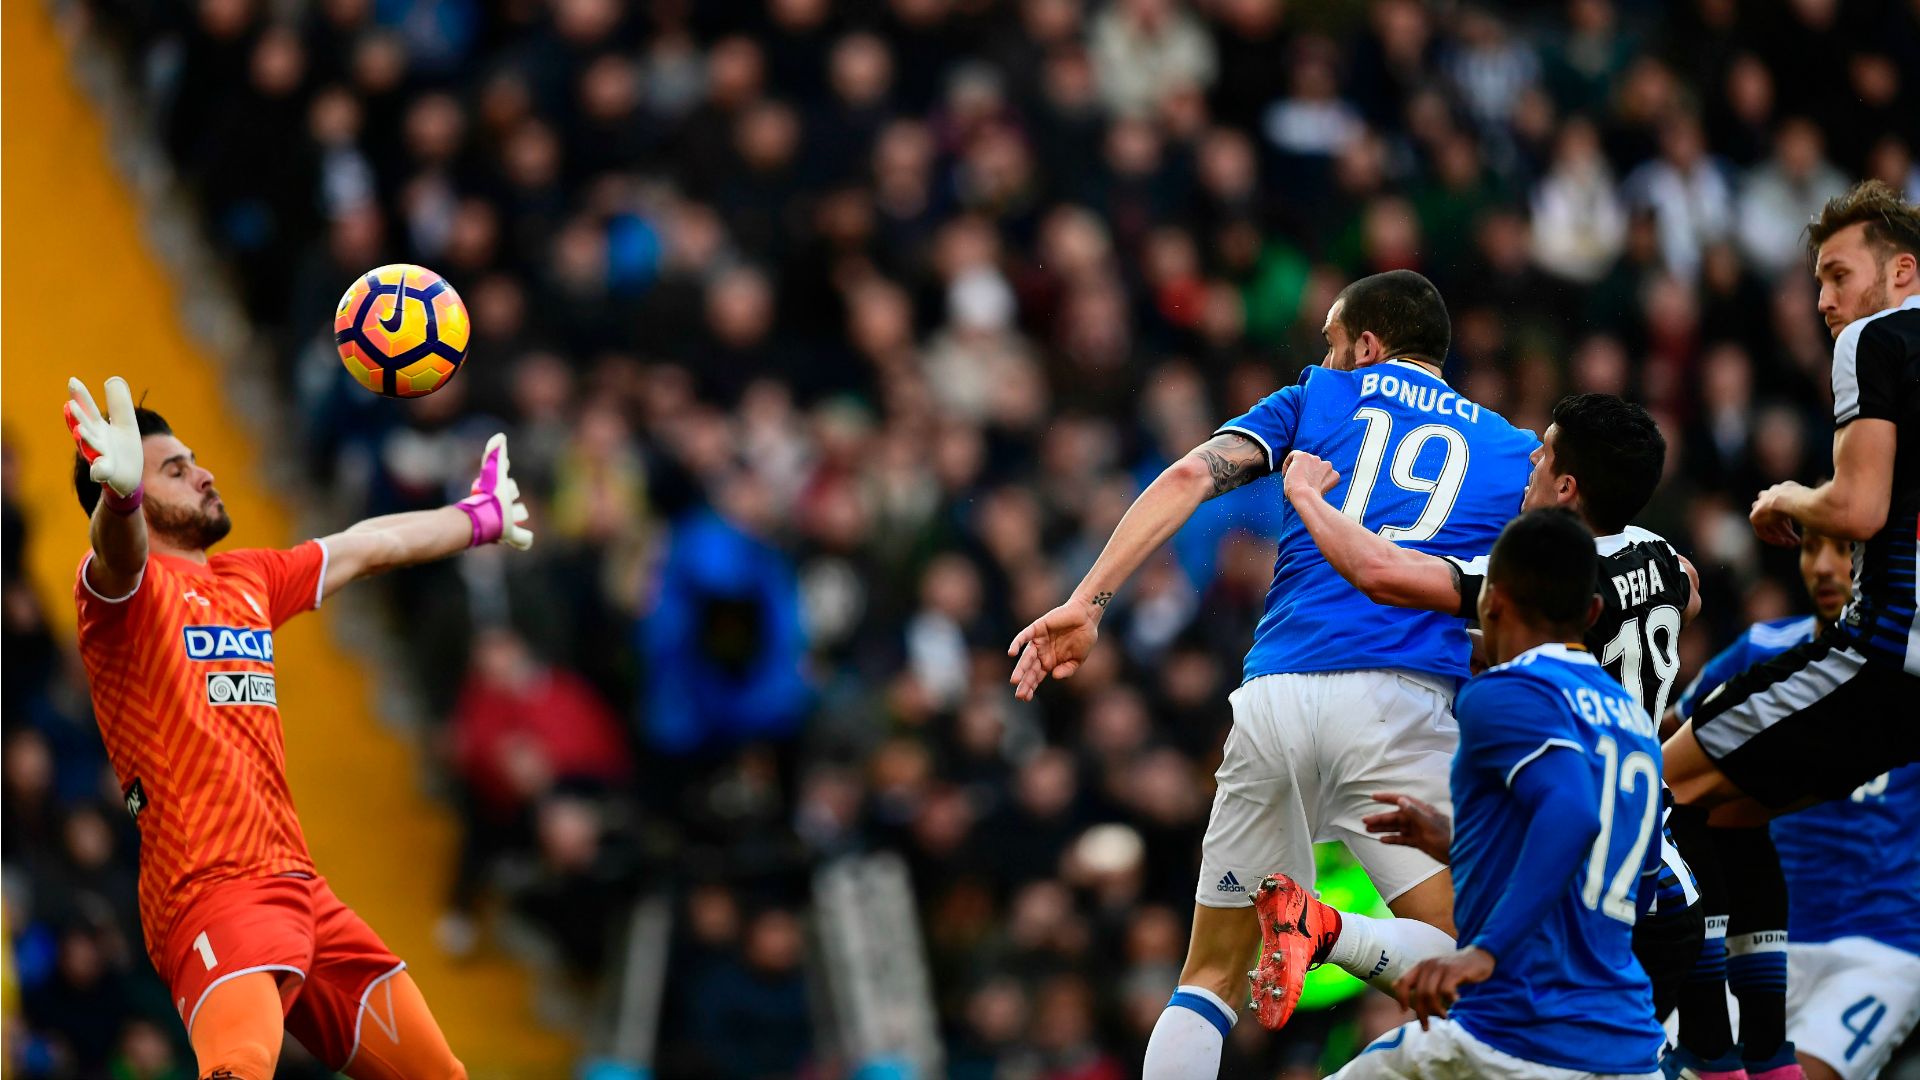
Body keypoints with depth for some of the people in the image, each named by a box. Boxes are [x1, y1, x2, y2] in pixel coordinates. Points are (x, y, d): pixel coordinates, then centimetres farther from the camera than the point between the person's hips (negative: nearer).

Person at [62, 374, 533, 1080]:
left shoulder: (247, 581, 21)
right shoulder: (126, 584, -2)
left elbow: (366, 547, 36)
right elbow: (119, 551, -27)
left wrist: (478, 519, 50)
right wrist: (120, 490, -50)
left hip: (297, 884, 8)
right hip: (209, 889, -8)